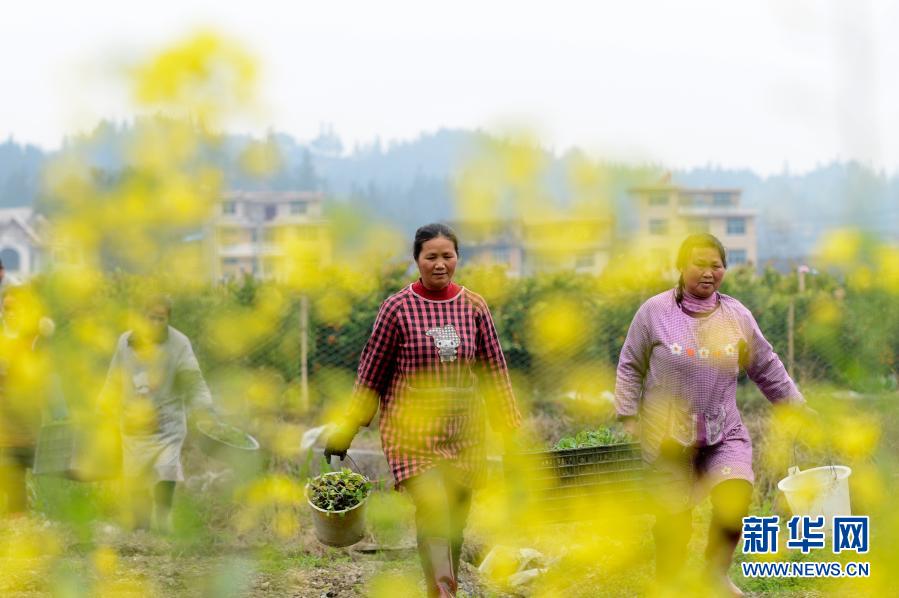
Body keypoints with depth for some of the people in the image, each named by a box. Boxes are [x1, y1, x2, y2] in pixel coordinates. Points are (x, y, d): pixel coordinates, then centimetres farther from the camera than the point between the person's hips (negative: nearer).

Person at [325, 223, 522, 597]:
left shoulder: (473, 307, 5)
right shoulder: (398, 308, -4)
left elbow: (494, 370, 12)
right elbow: (371, 371, 2)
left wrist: (510, 427, 11)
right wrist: (347, 429, 6)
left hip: (463, 432, 3)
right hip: (413, 430, -3)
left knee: (454, 522, 7)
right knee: (433, 509, -20)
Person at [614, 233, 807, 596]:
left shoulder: (736, 315, 3)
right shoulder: (655, 312, -6)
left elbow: (766, 367, 12)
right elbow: (631, 367, 1)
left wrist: (795, 405, 14)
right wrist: (628, 415, -4)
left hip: (724, 432, 2)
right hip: (669, 434, -2)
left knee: (735, 495, -20)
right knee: (675, 515, 3)